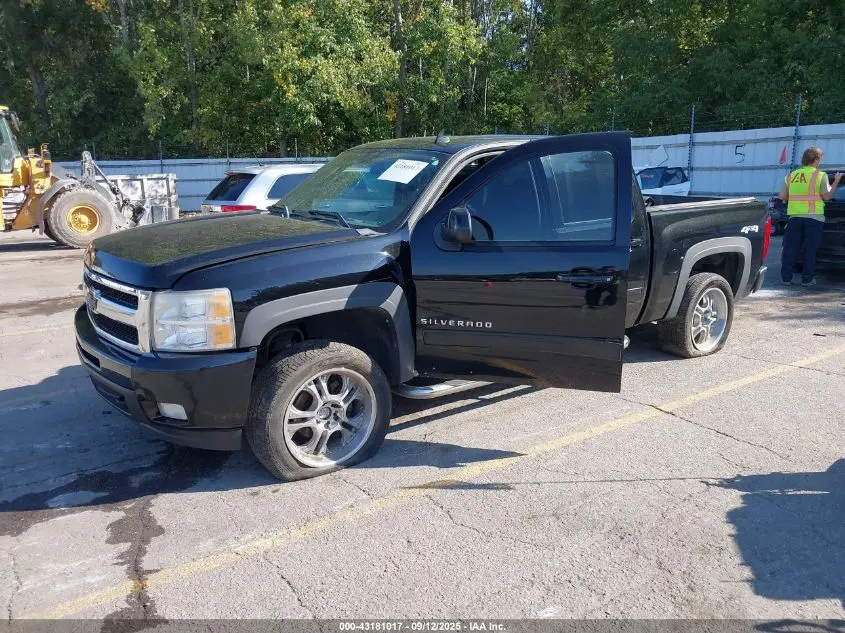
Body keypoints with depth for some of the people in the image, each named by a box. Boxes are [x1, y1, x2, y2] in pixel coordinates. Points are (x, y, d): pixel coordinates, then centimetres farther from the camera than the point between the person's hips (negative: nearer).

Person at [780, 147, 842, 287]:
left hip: (794, 216, 3)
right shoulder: (820, 175, -1)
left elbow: (782, 197, 7)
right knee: (810, 249, 2)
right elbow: (826, 195, -6)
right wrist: (836, 181, 6)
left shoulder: (791, 176, 9)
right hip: (814, 217, -3)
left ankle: (786, 277, 5)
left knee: (790, 248, 5)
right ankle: (807, 279, 3)